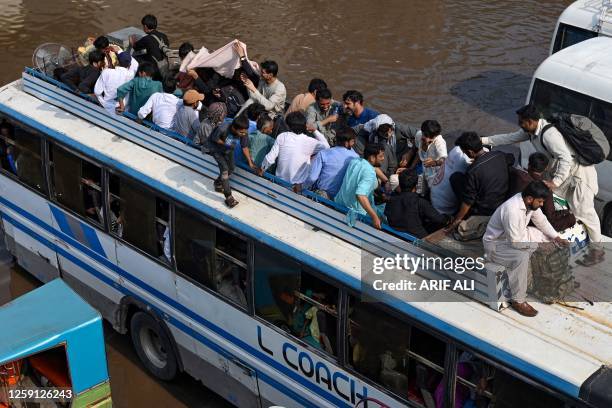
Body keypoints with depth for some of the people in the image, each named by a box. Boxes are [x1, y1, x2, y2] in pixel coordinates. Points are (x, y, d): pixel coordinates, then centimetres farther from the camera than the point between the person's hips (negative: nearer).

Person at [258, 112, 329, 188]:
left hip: (281, 180, 3)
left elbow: (270, 158, -6)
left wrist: (262, 168, 12)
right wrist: (315, 130, 6)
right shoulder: (309, 142, -14)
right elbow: (326, 146, 1)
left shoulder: (282, 137, -8)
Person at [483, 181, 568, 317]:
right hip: (496, 244, -9)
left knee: (547, 237, 4)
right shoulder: (512, 210, -37)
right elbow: (516, 242, -34)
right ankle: (517, 301, -20)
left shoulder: (530, 202, -9)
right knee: (521, 256, -34)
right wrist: (538, 241, -20)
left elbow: (542, 221, 9)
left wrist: (556, 238, -3)